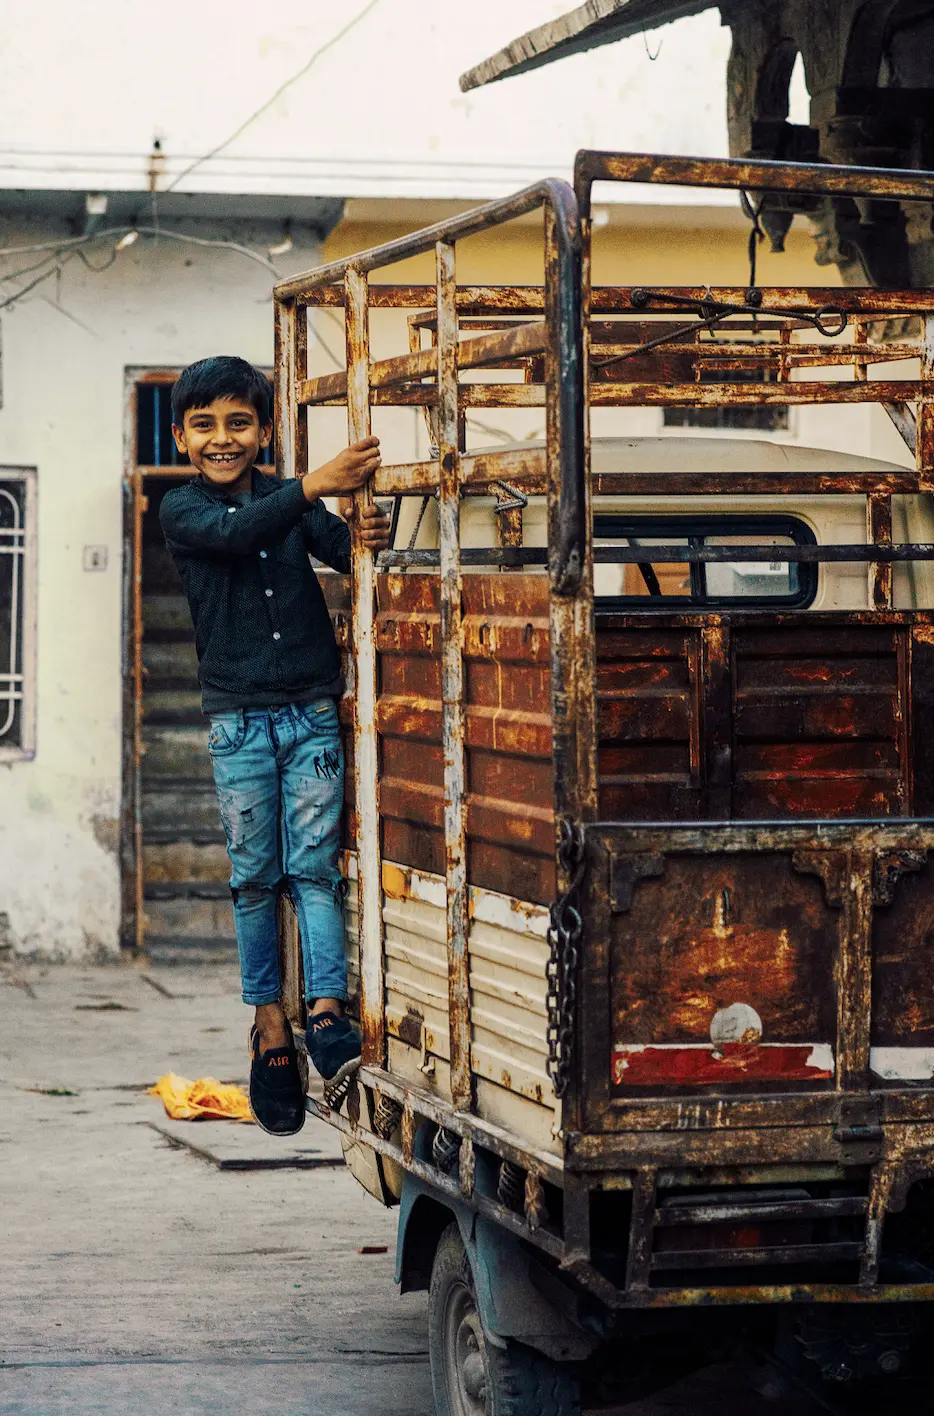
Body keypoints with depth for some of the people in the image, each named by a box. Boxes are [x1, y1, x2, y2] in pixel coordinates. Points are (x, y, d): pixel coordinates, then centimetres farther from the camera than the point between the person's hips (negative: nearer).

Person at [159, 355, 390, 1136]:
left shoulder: (294, 498, 7)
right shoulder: (182, 509, -1)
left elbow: (343, 549, -6)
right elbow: (234, 532, -21)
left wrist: (370, 536, -31)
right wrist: (314, 486, -35)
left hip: (313, 712, 1)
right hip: (239, 720, -1)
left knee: (315, 867, -4)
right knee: (255, 877, 4)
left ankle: (327, 1012, -8)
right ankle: (270, 1022, 12)